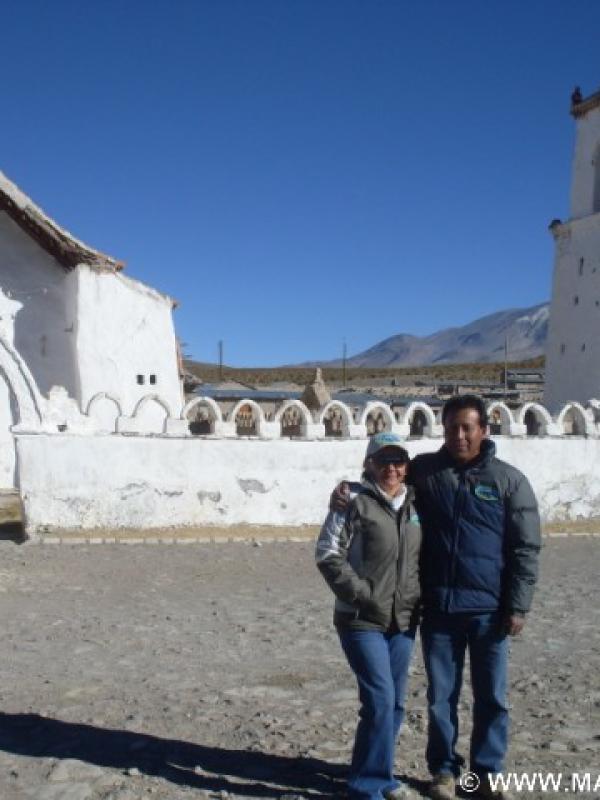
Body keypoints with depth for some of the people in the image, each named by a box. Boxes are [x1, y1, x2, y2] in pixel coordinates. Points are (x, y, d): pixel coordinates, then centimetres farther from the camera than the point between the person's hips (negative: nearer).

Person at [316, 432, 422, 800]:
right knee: (380, 699, -11)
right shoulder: (355, 501, -9)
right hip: (362, 621, -6)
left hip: (404, 621, 6)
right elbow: (328, 553, -12)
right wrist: (360, 593, -15)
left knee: (395, 703, 14)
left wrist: (420, 597, 7)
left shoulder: (414, 505, 10)